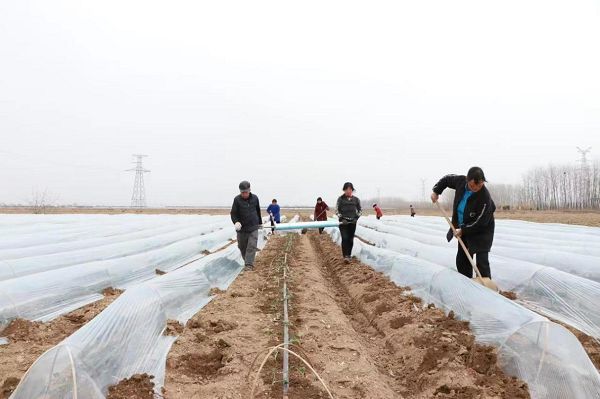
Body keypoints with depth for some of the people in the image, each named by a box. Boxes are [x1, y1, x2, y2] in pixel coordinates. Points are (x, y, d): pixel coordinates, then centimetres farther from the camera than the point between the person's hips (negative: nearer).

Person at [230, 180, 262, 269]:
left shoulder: (254, 198, 1)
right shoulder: (237, 199, -6)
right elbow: (233, 213, -6)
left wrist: (260, 222, 25)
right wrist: (236, 222, -26)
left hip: (253, 227, 0)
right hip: (241, 228, 0)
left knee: (252, 246, -11)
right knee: (242, 247, 10)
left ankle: (249, 264, -10)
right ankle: (246, 261, 31)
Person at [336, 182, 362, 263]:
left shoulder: (356, 199, 4)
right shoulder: (340, 199, -2)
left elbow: (360, 210, 12)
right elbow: (337, 210, 0)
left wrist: (356, 218, -2)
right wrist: (342, 218, -11)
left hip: (352, 222, 3)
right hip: (343, 222, -3)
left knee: (351, 239, 7)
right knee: (345, 238, -13)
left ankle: (349, 255, 20)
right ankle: (345, 256, -16)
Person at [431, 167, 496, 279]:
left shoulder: (485, 197, -32)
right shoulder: (461, 181, -17)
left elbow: (480, 222, -27)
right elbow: (447, 179, 7)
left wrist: (463, 230, -20)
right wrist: (436, 191, 0)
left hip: (481, 232, -7)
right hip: (465, 229, 7)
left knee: (481, 261, -13)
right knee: (461, 260, 12)